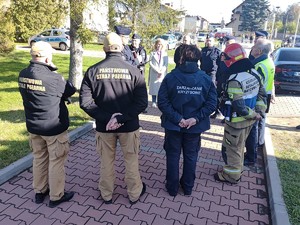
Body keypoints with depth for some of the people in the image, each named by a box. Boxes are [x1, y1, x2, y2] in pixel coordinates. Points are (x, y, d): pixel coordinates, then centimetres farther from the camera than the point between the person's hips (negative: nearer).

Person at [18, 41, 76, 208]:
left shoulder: (23, 75, -3)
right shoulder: (52, 78, -25)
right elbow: (70, 91, -9)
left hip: (33, 126, 7)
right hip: (54, 128, -7)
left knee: (39, 159, 21)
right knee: (56, 162, 9)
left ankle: (39, 192, 36)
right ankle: (56, 196, 23)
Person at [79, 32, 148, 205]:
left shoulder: (93, 71, -6)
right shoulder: (133, 71, -10)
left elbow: (85, 101, -12)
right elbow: (142, 102, -16)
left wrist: (107, 118, -14)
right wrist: (121, 118, -17)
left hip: (104, 126, 1)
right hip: (129, 126, -1)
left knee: (106, 162, 19)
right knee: (131, 160, 18)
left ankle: (107, 195, 38)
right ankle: (134, 194, 36)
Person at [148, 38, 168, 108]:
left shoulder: (165, 54, 10)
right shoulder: (152, 53, 6)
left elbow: (166, 64, 3)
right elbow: (151, 63, -2)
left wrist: (162, 71, -12)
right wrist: (157, 70, -13)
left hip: (163, 73, 1)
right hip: (154, 73, -1)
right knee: (154, 87, -1)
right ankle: (154, 102, 6)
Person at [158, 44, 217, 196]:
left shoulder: (170, 77, -14)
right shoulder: (206, 79, -8)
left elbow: (162, 102, -18)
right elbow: (212, 103, -12)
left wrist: (177, 118, -15)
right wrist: (196, 118, -13)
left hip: (173, 125, -1)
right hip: (195, 126, 2)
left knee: (173, 156, 15)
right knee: (190, 156, 19)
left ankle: (172, 188, 29)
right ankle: (188, 187, 34)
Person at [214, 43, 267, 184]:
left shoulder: (235, 80, -27)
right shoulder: (254, 73, 0)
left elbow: (239, 106, -27)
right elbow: (262, 94, 7)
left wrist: (254, 114, -13)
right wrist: (260, 110, 4)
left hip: (237, 121, -8)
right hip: (249, 119, 8)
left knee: (231, 148, 10)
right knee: (239, 146, 25)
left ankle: (231, 175, 25)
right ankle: (237, 169, 42)